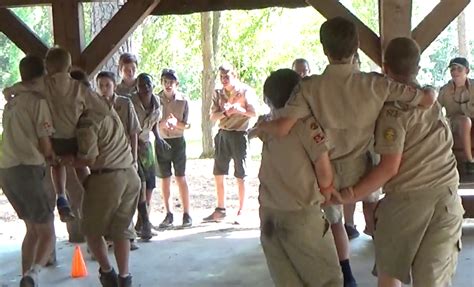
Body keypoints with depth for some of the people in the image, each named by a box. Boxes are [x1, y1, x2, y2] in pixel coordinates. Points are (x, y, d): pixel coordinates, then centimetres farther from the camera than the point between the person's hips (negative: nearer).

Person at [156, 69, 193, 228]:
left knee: (181, 178, -1)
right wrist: (161, 124, -23)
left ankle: (186, 214, 5)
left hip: (177, 141, -1)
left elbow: (187, 125, -2)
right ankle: (168, 214, 14)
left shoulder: (183, 100, -5)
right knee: (165, 179, 7)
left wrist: (176, 123, -22)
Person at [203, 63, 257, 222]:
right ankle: (220, 209, 18)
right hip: (223, 135, 5)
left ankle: (241, 211, 10)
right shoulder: (218, 93, 9)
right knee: (218, 175, 7)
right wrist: (225, 112, -16)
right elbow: (213, 116, 2)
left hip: (239, 134, -5)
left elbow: (253, 113, -9)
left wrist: (239, 110, -24)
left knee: (240, 177, 1)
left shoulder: (245, 91, -4)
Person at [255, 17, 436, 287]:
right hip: (360, 169, 0)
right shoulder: (375, 84, -19)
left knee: (334, 219, 29)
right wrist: (430, 90, 9)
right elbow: (428, 98, -16)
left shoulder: (311, 87, -21)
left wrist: (260, 126, -8)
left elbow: (282, 127, -31)